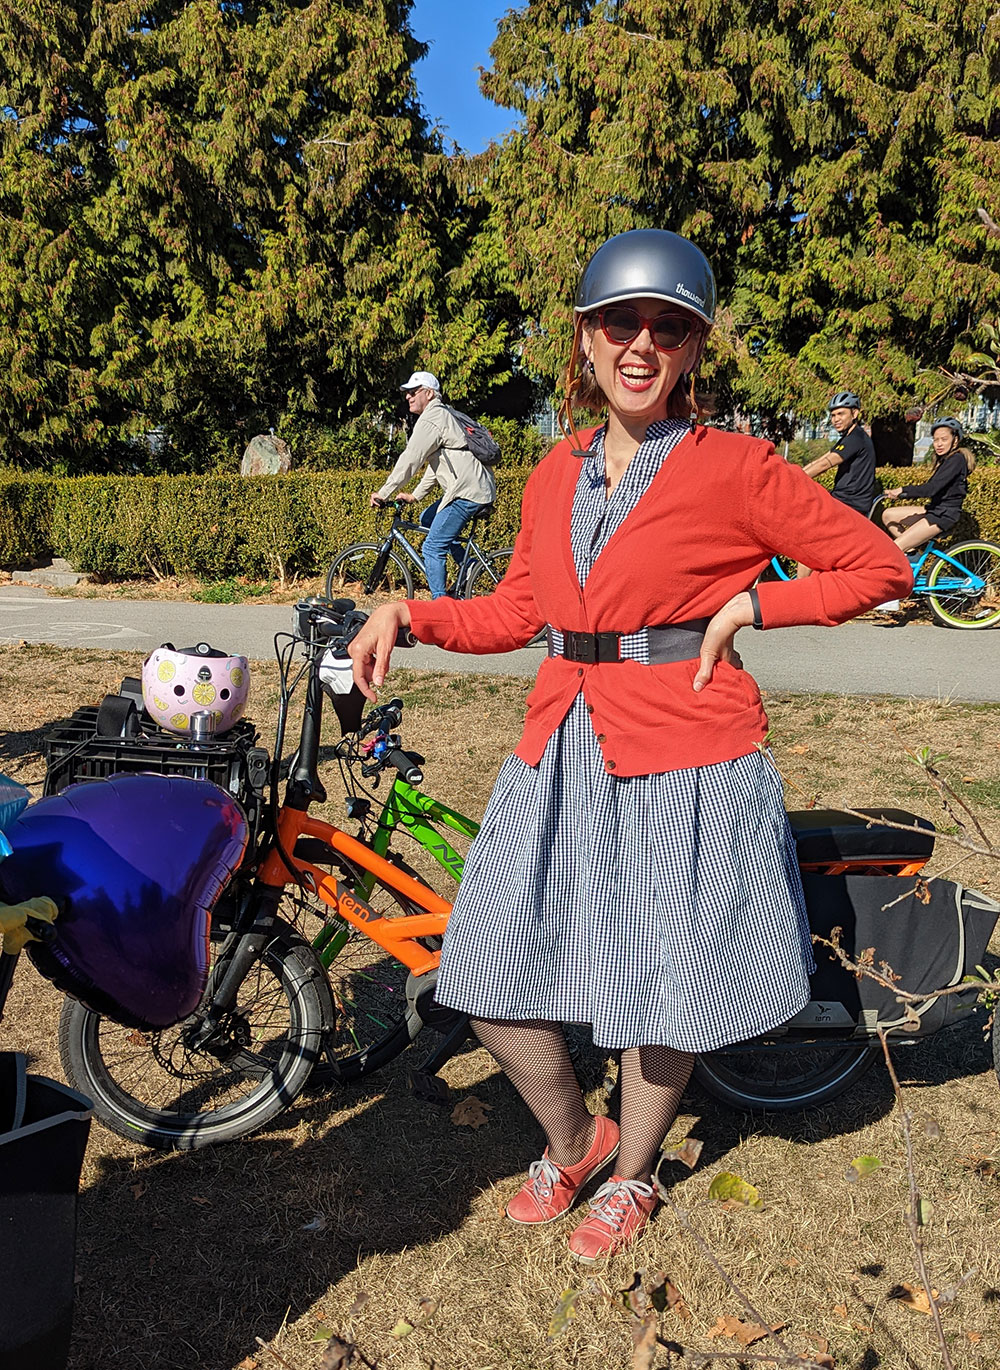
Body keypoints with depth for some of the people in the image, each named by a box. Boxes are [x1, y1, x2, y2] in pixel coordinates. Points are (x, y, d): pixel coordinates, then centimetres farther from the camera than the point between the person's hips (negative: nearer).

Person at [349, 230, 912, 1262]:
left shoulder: (733, 468, -6)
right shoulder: (555, 474, 9)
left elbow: (879, 564, -1)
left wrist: (748, 605, -10)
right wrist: (408, 614, 3)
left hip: (683, 760, -5)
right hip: (561, 757, 5)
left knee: (662, 993, 10)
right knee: (492, 982, 8)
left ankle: (631, 1175, 41)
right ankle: (571, 1141, 39)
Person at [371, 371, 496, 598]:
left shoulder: (431, 419, -10)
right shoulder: (443, 415, 23)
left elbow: (409, 461, -14)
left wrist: (383, 494, -8)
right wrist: (415, 495, 24)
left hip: (469, 491, -11)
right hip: (480, 488, 11)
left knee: (433, 547, -8)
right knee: (427, 519, 25)